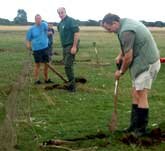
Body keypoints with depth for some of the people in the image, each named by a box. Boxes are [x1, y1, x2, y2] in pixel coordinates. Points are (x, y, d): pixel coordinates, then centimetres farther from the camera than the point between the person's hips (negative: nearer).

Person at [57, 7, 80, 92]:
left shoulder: (71, 21, -12)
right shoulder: (60, 24, 14)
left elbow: (76, 33, -18)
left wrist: (74, 46, -22)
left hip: (71, 46, -9)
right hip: (65, 47, 9)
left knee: (68, 66, -10)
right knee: (67, 66, 13)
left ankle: (72, 87, -4)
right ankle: (70, 84, 23)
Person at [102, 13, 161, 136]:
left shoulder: (126, 31, -22)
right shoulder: (126, 21, 9)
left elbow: (128, 57, -17)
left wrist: (121, 72, -2)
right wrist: (120, 55, 13)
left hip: (147, 63, -10)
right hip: (145, 61, 10)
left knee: (141, 95, -7)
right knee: (136, 94, 12)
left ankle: (141, 130, 0)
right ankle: (135, 126, 19)